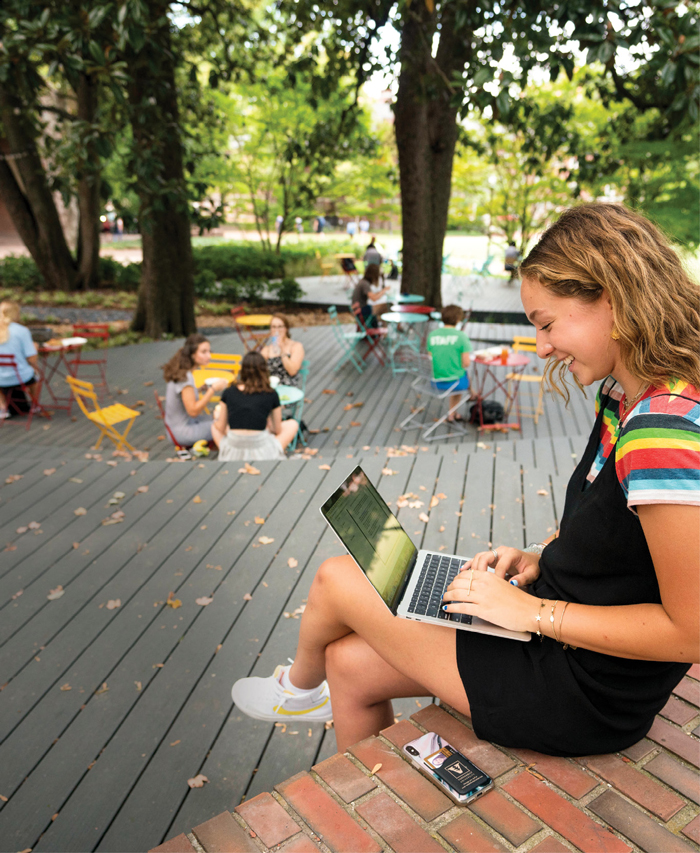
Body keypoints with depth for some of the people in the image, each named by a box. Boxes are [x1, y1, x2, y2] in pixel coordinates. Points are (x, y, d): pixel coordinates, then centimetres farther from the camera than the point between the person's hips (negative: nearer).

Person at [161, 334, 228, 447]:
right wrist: (213, 389, -22)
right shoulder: (185, 377, -24)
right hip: (182, 432, -9)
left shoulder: (179, 371, 2)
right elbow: (193, 411, -23)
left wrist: (200, 389, 3)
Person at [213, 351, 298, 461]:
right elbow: (277, 430, 5)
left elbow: (221, 428, 7)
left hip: (232, 453, 2)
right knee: (292, 424, 22)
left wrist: (216, 417, 30)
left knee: (215, 425, 33)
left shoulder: (228, 392, 0)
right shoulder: (271, 395, -5)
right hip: (261, 453, -2)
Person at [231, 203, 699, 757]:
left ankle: (302, 686, 35)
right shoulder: (624, 400, 1)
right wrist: (538, 557, 0)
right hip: (560, 625, 8)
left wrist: (533, 612, -21)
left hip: (590, 697, -8)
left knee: (337, 579, -2)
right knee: (350, 662, 11)